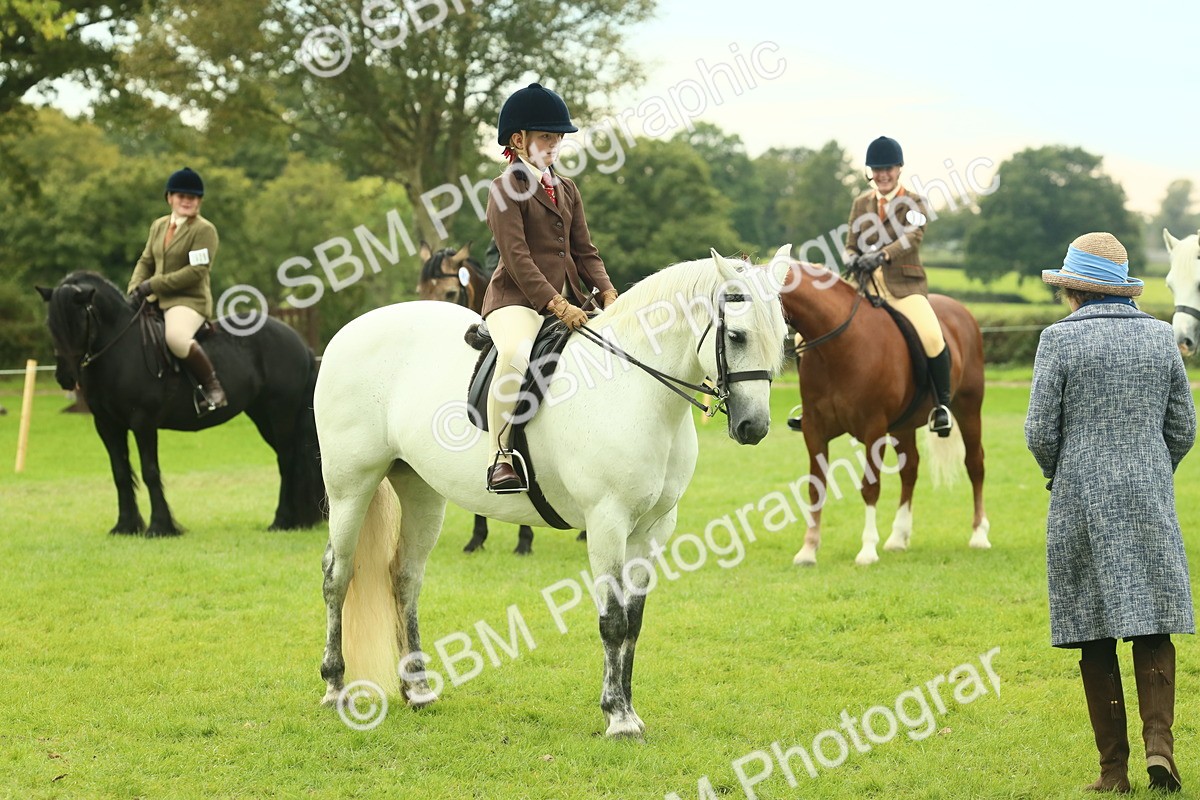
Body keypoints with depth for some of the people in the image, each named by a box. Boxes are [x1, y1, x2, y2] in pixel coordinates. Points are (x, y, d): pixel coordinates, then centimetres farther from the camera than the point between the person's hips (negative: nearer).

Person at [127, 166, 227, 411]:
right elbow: (146, 262, 18)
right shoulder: (158, 226, 16)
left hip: (190, 301, -8)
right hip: (157, 300, 8)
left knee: (176, 337, -37)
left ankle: (212, 386, -21)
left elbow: (196, 271, -16)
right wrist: (135, 289, -3)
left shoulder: (204, 230, -7)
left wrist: (153, 285, -19)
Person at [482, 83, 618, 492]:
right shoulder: (506, 189, -4)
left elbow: (585, 251, 17)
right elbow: (517, 258, -14)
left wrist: (607, 294, -1)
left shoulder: (566, 189, 19)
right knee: (517, 355, -38)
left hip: (568, 300, 8)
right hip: (518, 299, -8)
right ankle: (501, 456, -30)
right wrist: (555, 305, -23)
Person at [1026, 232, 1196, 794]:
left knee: (1095, 634, 3)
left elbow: (1040, 432, -7)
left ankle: (1114, 769, 2)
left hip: (1082, 503, -2)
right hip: (1150, 504, 2)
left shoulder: (1061, 339, -6)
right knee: (1153, 627, 6)